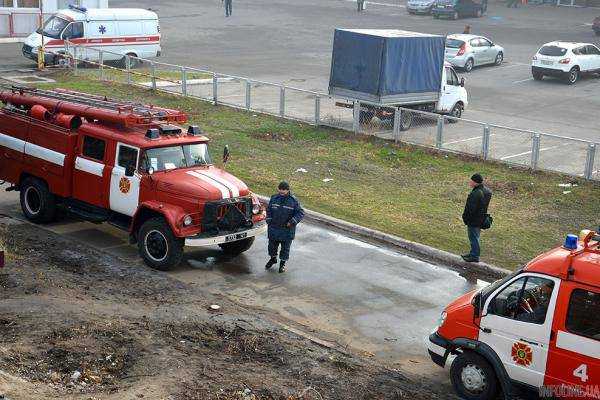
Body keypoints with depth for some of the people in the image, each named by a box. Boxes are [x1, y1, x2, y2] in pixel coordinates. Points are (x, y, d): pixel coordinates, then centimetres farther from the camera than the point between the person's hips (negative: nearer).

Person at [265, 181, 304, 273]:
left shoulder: (294, 201, -10)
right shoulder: (274, 198, 0)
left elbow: (301, 213, -7)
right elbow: (268, 210, 12)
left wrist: (292, 222, -17)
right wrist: (269, 220, 2)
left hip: (287, 230, -3)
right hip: (274, 228, 3)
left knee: (285, 248, 9)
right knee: (272, 245, 16)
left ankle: (282, 263, 28)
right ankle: (273, 259, 42)